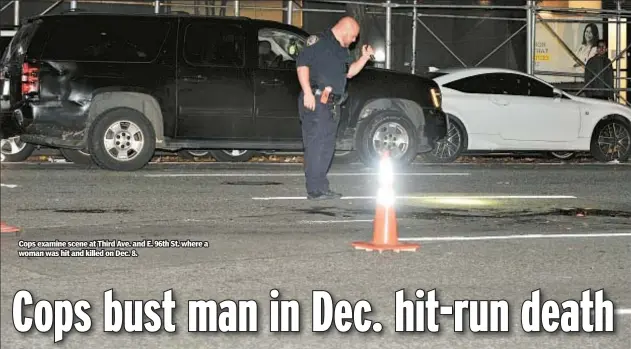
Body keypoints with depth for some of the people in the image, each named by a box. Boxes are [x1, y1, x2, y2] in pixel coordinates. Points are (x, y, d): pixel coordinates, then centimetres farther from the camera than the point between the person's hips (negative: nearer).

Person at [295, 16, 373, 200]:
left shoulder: (342, 49, 22)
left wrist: (364, 58, 13)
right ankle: (315, 189, -12)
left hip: (331, 103, 10)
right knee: (315, 144, -10)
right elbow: (302, 63, -15)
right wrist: (308, 93, -21)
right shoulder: (319, 41, -7)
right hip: (315, 100, -10)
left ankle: (321, 188, 18)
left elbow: (349, 72, 29)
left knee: (327, 145, 12)